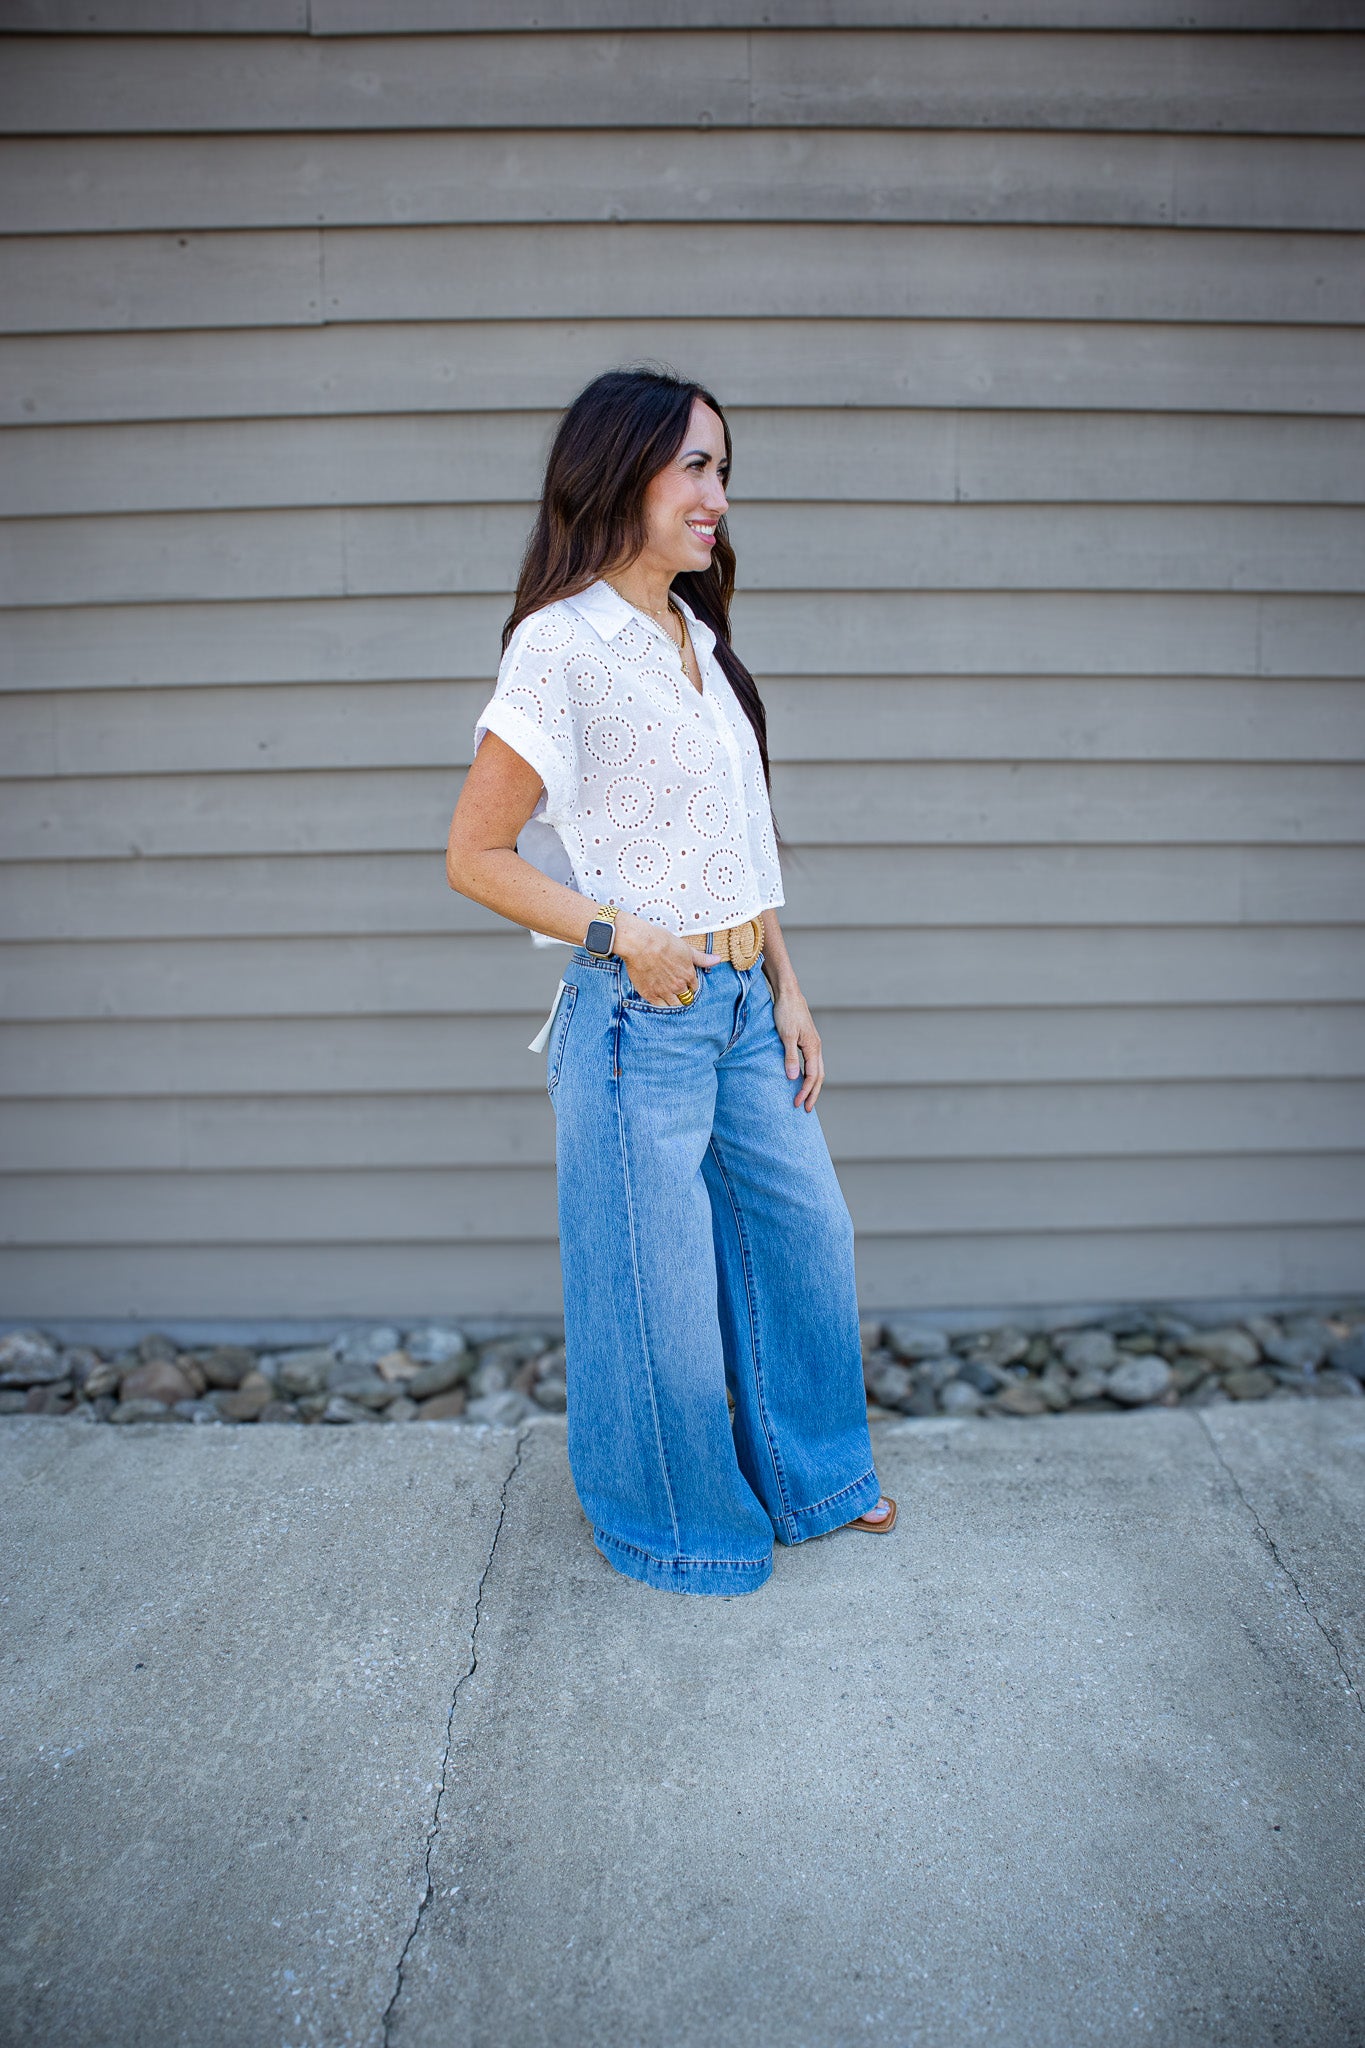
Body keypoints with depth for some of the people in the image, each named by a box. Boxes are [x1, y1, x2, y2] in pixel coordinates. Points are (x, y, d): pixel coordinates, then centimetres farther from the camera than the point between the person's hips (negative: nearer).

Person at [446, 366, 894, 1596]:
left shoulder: (701, 642, 12)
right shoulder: (562, 644, -12)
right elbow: (476, 856, -11)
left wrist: (787, 993, 11)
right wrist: (622, 934, -18)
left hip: (744, 1006, 8)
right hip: (640, 1019, -8)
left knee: (808, 1238, 18)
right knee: (663, 1292, 7)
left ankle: (811, 1479, 41)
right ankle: (677, 1525, 32)